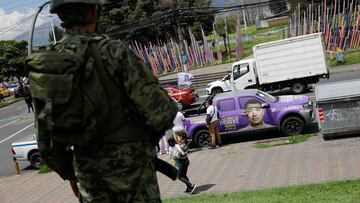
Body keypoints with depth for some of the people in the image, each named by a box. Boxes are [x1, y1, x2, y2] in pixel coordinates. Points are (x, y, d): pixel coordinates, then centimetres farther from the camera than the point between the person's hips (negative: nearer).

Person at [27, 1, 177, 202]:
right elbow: (159, 110, -20)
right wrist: (158, 128, 3)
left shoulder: (43, 64, 1)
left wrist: (69, 174, 21)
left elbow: (46, 139, 7)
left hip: (87, 170, 5)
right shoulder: (114, 51, -15)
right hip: (130, 165, -5)